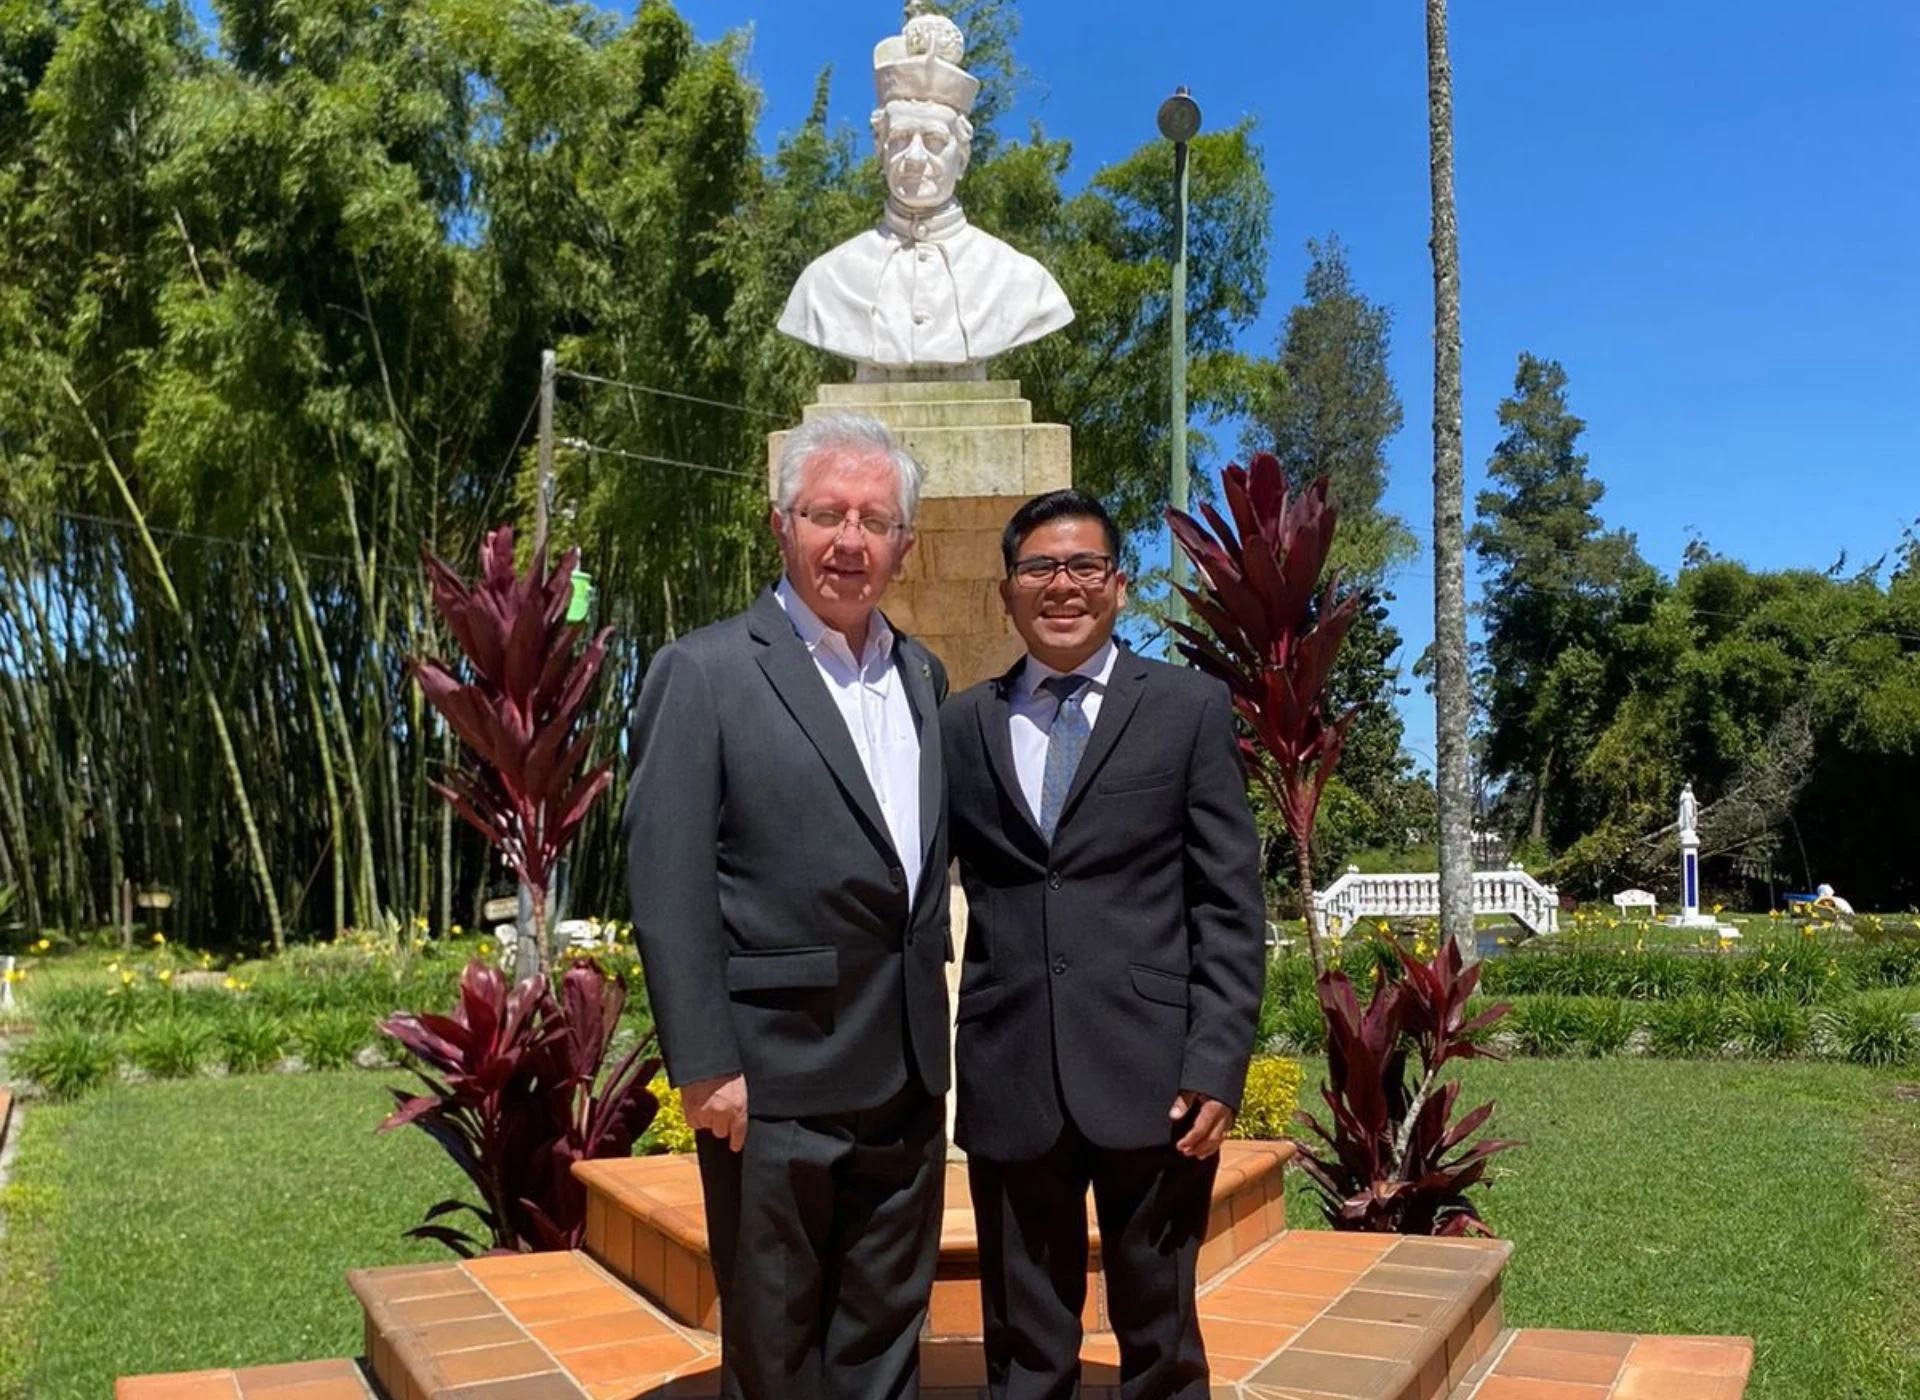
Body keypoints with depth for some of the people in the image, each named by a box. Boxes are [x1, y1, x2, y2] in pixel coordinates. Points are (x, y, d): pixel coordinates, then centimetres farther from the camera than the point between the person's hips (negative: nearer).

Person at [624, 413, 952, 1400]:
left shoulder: (922, 675, 11)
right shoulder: (705, 673, -9)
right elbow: (668, 890, -12)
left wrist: (933, 1037, 12)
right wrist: (705, 1067, -15)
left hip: (906, 1082, 6)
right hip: (776, 1083, -5)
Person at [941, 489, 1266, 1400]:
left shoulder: (1190, 709, 4)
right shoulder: (962, 724, 10)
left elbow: (1230, 905, 0)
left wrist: (1218, 1064, -8)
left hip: (1151, 1073, -1)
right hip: (1008, 1078, 2)